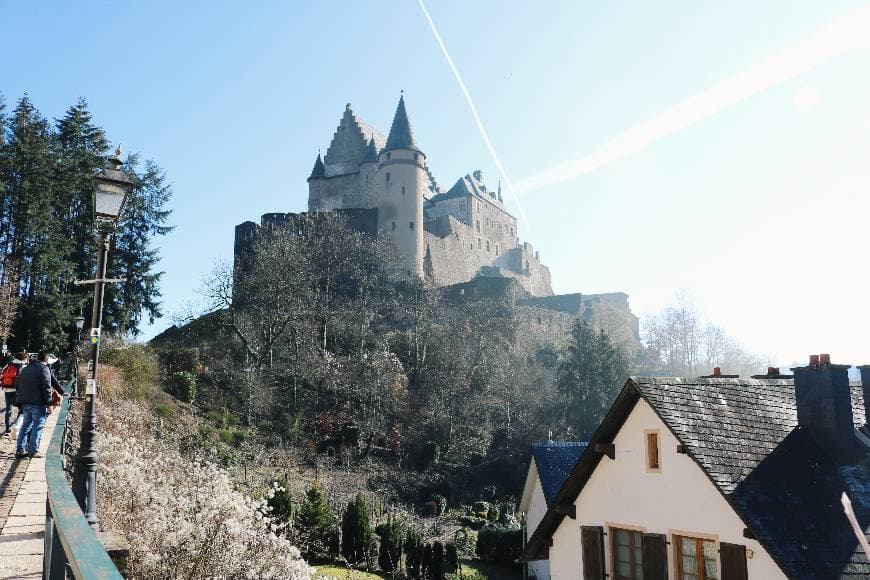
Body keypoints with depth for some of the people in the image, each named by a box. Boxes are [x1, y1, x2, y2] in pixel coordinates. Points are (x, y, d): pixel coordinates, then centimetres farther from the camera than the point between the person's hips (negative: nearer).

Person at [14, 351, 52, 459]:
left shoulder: (25, 369, 15)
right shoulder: (44, 369, -9)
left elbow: (17, 383, 21)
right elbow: (47, 388, -15)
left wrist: (21, 399, 26)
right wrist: (49, 403, -13)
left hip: (25, 402, 7)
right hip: (38, 403, -7)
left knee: (26, 425, 13)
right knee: (37, 426, -1)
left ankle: (20, 450, 13)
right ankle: (33, 450, -2)